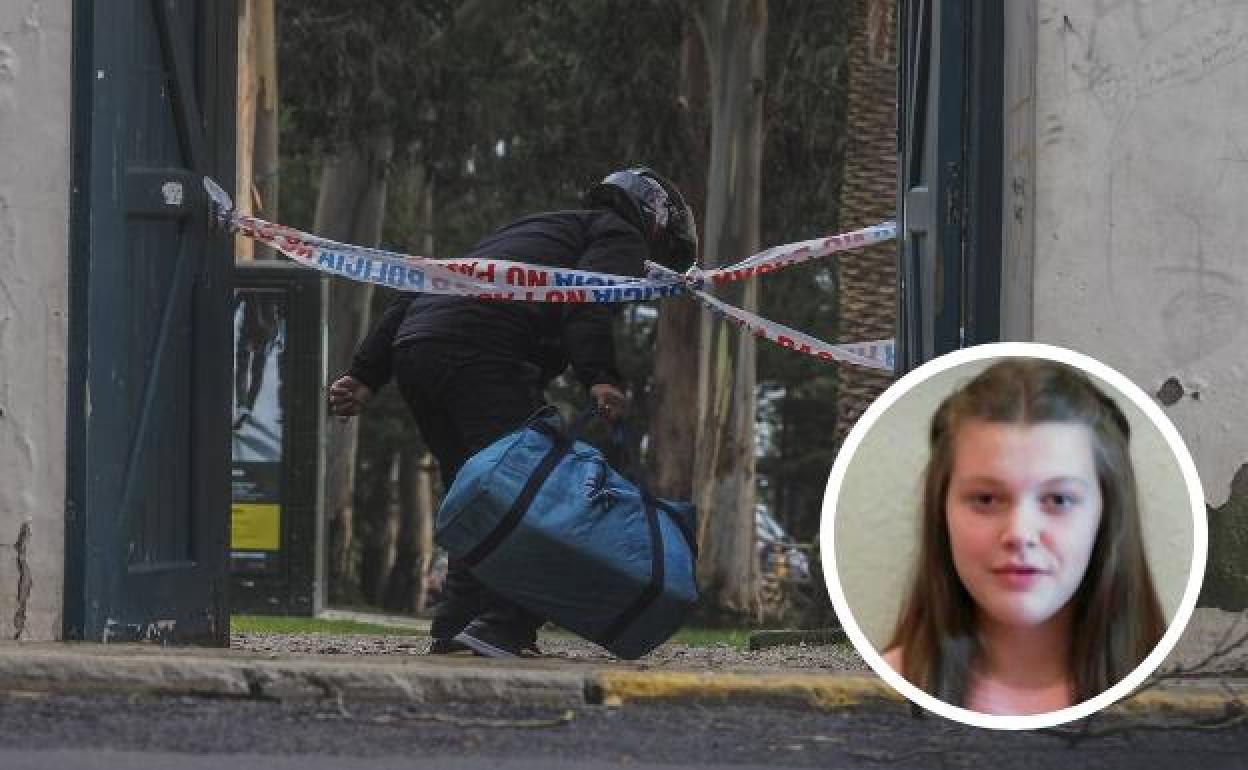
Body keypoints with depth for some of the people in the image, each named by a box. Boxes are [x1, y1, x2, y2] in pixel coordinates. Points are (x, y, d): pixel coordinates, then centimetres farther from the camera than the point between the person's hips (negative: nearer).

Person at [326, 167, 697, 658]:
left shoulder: (527, 231, 40)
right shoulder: (620, 236, 16)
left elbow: (417, 290, 32)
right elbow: (589, 301, -8)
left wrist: (365, 374, 25)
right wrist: (601, 378, -22)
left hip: (411, 349, 8)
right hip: (483, 356, -8)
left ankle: (455, 626, 11)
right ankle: (503, 626, -23)